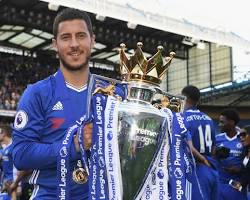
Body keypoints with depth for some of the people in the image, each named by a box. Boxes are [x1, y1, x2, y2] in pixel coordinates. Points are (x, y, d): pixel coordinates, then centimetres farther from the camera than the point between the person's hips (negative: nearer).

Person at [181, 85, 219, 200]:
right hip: (213, 171, 7)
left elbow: (190, 149, -21)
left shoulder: (182, 119, -11)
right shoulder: (208, 119, 12)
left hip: (197, 171, -7)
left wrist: (203, 160, -6)